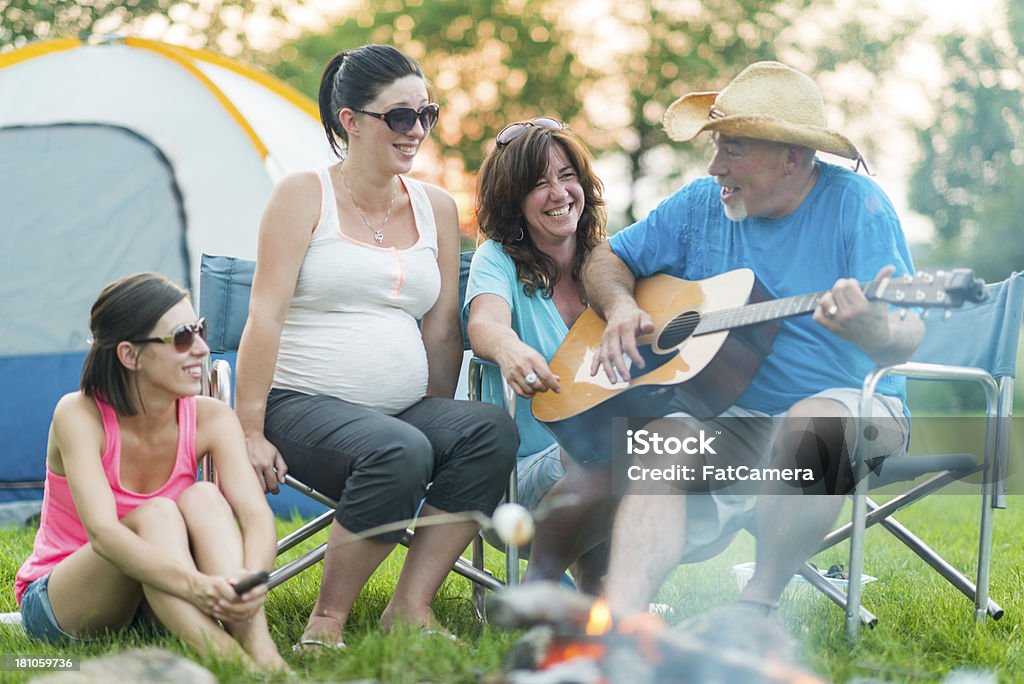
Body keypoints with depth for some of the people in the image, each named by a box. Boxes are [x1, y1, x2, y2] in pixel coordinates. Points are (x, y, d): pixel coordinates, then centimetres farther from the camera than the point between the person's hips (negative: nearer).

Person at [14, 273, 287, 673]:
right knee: (156, 515, -31)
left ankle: (259, 650, -43)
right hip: (56, 605, -3)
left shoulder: (211, 419, -10)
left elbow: (256, 513, -24)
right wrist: (195, 586, -52)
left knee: (203, 497, -25)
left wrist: (250, 581, -48)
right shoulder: (79, 415, -20)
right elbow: (102, 532, -35)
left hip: (156, 605, 3)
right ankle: (220, 656, -49)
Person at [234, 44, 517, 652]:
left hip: (408, 410, 5)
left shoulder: (437, 208, 13)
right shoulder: (304, 196, -2)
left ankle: (410, 607, -22)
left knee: (492, 428, -27)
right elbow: (265, 315, -8)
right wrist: (248, 430, -13)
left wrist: (439, 417, 13)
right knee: (397, 453, -37)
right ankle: (328, 619, -20)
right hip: (304, 404, -5)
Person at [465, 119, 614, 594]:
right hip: (532, 468, -4)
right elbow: (484, 322, -19)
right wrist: (508, 348, -45)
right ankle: (540, 585, -12)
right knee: (600, 464, -38)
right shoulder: (498, 260, 3)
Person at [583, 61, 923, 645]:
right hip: (732, 415, 4)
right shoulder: (701, 205, 7)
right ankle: (620, 616, -42)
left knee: (809, 422, -37)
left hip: (853, 405, -3)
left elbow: (906, 340, -17)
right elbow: (609, 259, 19)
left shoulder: (854, 203, -8)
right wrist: (621, 306, -4)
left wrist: (872, 327, -42)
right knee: (664, 439, -27)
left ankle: (761, 604, -20)